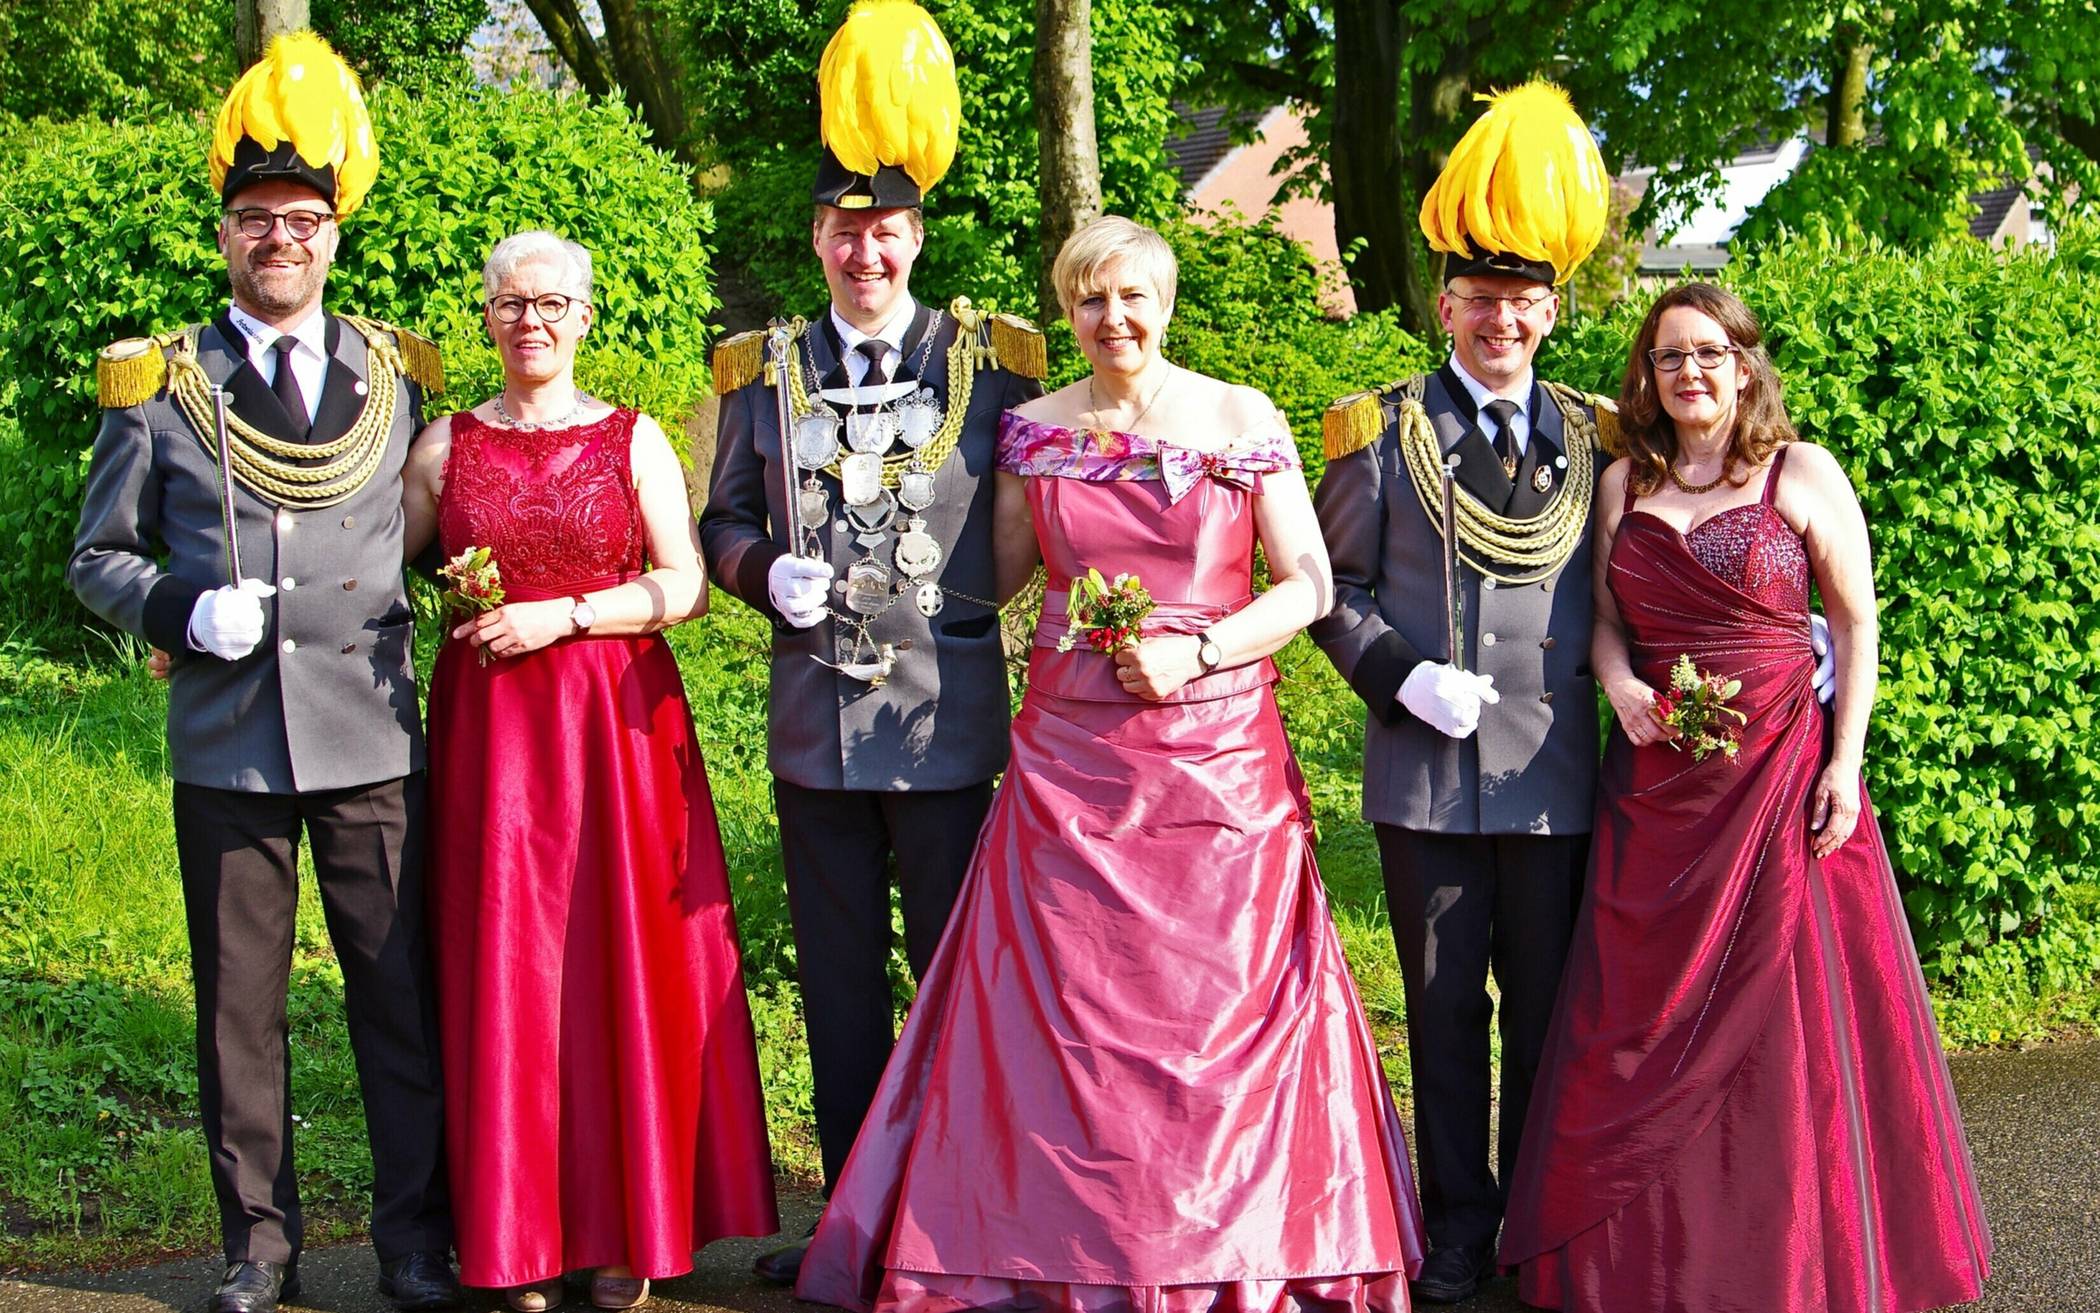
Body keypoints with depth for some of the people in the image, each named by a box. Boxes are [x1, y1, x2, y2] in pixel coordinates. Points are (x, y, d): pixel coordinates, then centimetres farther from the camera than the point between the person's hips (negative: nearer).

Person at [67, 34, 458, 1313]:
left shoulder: (398, 375, 9)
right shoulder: (159, 385, 4)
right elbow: (98, 558, 7)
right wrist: (185, 611, -10)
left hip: (373, 736, 1)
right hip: (225, 741, 0)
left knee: (403, 997, 3)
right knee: (240, 1005, 6)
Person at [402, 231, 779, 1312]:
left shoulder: (634, 440, 5)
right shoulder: (447, 444, 9)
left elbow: (683, 586, 0)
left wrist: (562, 616, -11)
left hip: (616, 719, -1)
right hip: (488, 724, 1)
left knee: (623, 958, -1)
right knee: (503, 964, 0)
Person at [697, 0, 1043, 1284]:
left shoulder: (991, 360, 2)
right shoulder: (766, 373, 8)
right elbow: (725, 522, 14)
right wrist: (768, 570, -6)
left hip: (952, 712, -2)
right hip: (817, 717, 3)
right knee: (840, 976, 10)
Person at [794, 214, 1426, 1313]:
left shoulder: (1243, 421, 1)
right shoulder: (1035, 432, 7)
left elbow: (1307, 586, 0)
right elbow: (995, 574, 16)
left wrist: (1196, 651, -11)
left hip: (1217, 753, -1)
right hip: (1070, 754, 2)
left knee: (1219, 1004, 0)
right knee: (1063, 1001, -1)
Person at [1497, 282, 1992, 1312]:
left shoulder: (1803, 474, -1)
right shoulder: (1623, 484, 10)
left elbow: (1856, 622, 0)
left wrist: (1845, 760, -8)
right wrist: (1618, 682, -5)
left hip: (1779, 769, -3)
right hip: (1655, 780, 4)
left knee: (1784, 1017, -1)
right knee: (1647, 1021, 5)